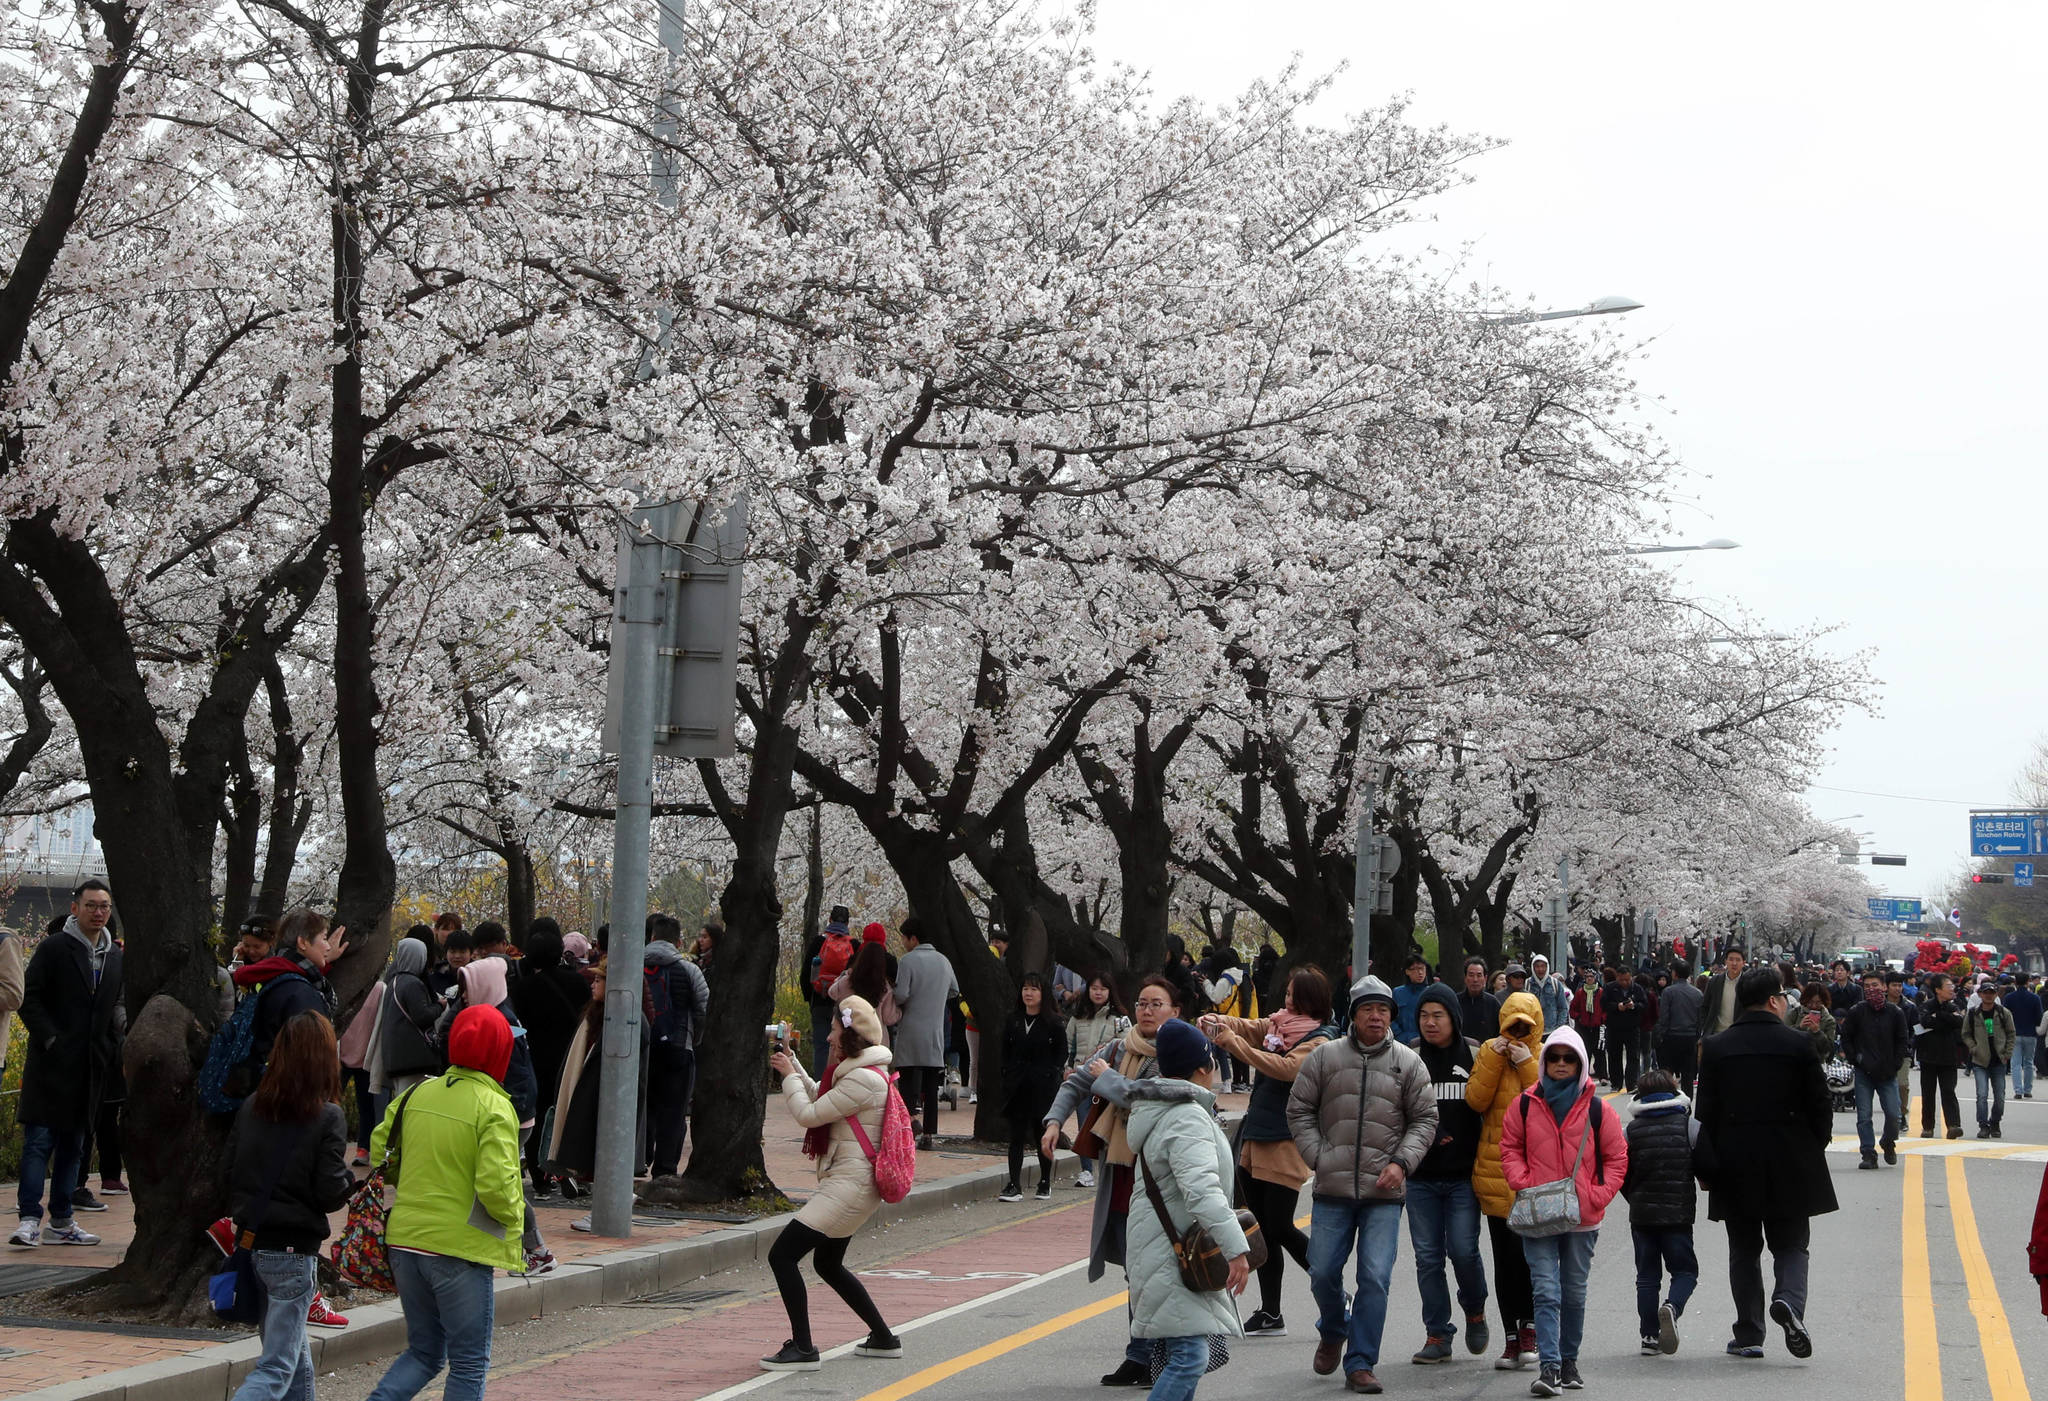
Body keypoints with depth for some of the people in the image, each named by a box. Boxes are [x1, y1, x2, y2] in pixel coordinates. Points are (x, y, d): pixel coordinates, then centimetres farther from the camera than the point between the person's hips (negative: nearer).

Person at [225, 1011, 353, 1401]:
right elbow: (332, 1193, -15)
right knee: (277, 1368, -3)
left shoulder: (251, 1107, 3)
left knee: (296, 1354, 21)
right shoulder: (328, 1117, -13)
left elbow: (230, 1175, 7)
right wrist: (349, 1177, 6)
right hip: (293, 1250, -6)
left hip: (252, 1242, 6)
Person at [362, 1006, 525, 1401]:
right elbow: (495, 1184, -22)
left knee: (424, 1351, 19)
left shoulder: (417, 1093, 5)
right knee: (469, 1364, 8)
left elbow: (378, 1150, 10)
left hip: (405, 1240, 6)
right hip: (459, 1246, -6)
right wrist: (514, 1214, -2)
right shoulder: (494, 1109, -13)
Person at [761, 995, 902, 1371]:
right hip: (853, 1181, 11)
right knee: (827, 1263, 23)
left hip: (851, 1182, -11)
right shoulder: (858, 1071, 15)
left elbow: (809, 1114, -17)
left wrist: (788, 1075, -3)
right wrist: (791, 1064, 16)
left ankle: (802, 1349, -12)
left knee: (782, 1255, -13)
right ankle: (883, 1339, 28)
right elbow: (818, 1098, 26)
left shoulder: (863, 1080, -19)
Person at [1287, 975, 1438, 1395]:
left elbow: (1424, 1120, 7)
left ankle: (1360, 1363, 4)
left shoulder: (1408, 1062, 4)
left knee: (1375, 1278, -6)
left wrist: (1402, 1162, -6)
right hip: (1332, 1190, 1)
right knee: (1323, 1272, 5)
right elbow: (1298, 1111, 7)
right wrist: (1318, 1156, -4)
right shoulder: (1325, 1056, 3)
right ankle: (1333, 1332, 36)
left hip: (1385, 1192, -1)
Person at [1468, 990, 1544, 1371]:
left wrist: (1527, 1064, -14)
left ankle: (1528, 1327, 6)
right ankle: (1514, 1337, 11)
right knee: (1505, 1258, 4)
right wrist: (1492, 1061, -10)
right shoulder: (1489, 1052, 9)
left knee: (1529, 1252, -10)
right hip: (1497, 1167, 2)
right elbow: (1475, 1101, -3)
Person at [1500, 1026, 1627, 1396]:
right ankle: (1548, 1367, -13)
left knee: (1574, 1293, 13)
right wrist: (1522, 1183, -7)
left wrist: (1600, 1194, -6)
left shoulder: (1596, 1109, -1)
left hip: (1582, 1216, 1)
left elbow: (1617, 1157, 5)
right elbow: (1510, 1148, 9)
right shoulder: (1525, 1105, 1)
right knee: (1546, 1292, -9)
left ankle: (1569, 1361, 27)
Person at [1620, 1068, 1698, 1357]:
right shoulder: (1689, 1126, -3)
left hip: (1641, 1214, 2)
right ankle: (1672, 1306, -22)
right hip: (1678, 1213, -2)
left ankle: (1649, 1335, 6)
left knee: (1647, 1275, 10)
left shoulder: (1633, 1129, 1)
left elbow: (1621, 1174, 3)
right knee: (1685, 1271, 8)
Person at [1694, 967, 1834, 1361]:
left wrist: (1707, 1166, 6)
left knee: (1744, 1250, 11)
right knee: (1791, 1245, 10)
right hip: (1789, 1164, -1)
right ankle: (1789, 1300, -18)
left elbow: (1706, 1111, -1)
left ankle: (1748, 1335, 11)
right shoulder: (1798, 1044, -5)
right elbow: (1819, 1105, -2)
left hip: (1735, 1165, 1)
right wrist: (1815, 1150, 13)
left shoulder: (1715, 1047, -1)